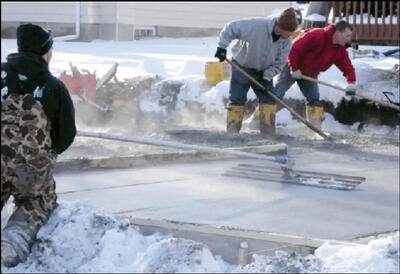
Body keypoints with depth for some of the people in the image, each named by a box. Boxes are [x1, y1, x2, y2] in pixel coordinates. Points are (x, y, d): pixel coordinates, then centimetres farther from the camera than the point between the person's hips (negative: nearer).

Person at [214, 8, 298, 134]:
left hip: (264, 72, 4)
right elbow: (230, 28, -26)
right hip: (242, 66, -4)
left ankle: (268, 132, 7)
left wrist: (267, 77, -21)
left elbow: (279, 63, -9)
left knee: (269, 100, -1)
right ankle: (232, 132, 8)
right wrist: (222, 47, -28)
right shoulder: (256, 25, -33)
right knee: (237, 100, -1)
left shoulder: (286, 42, -18)